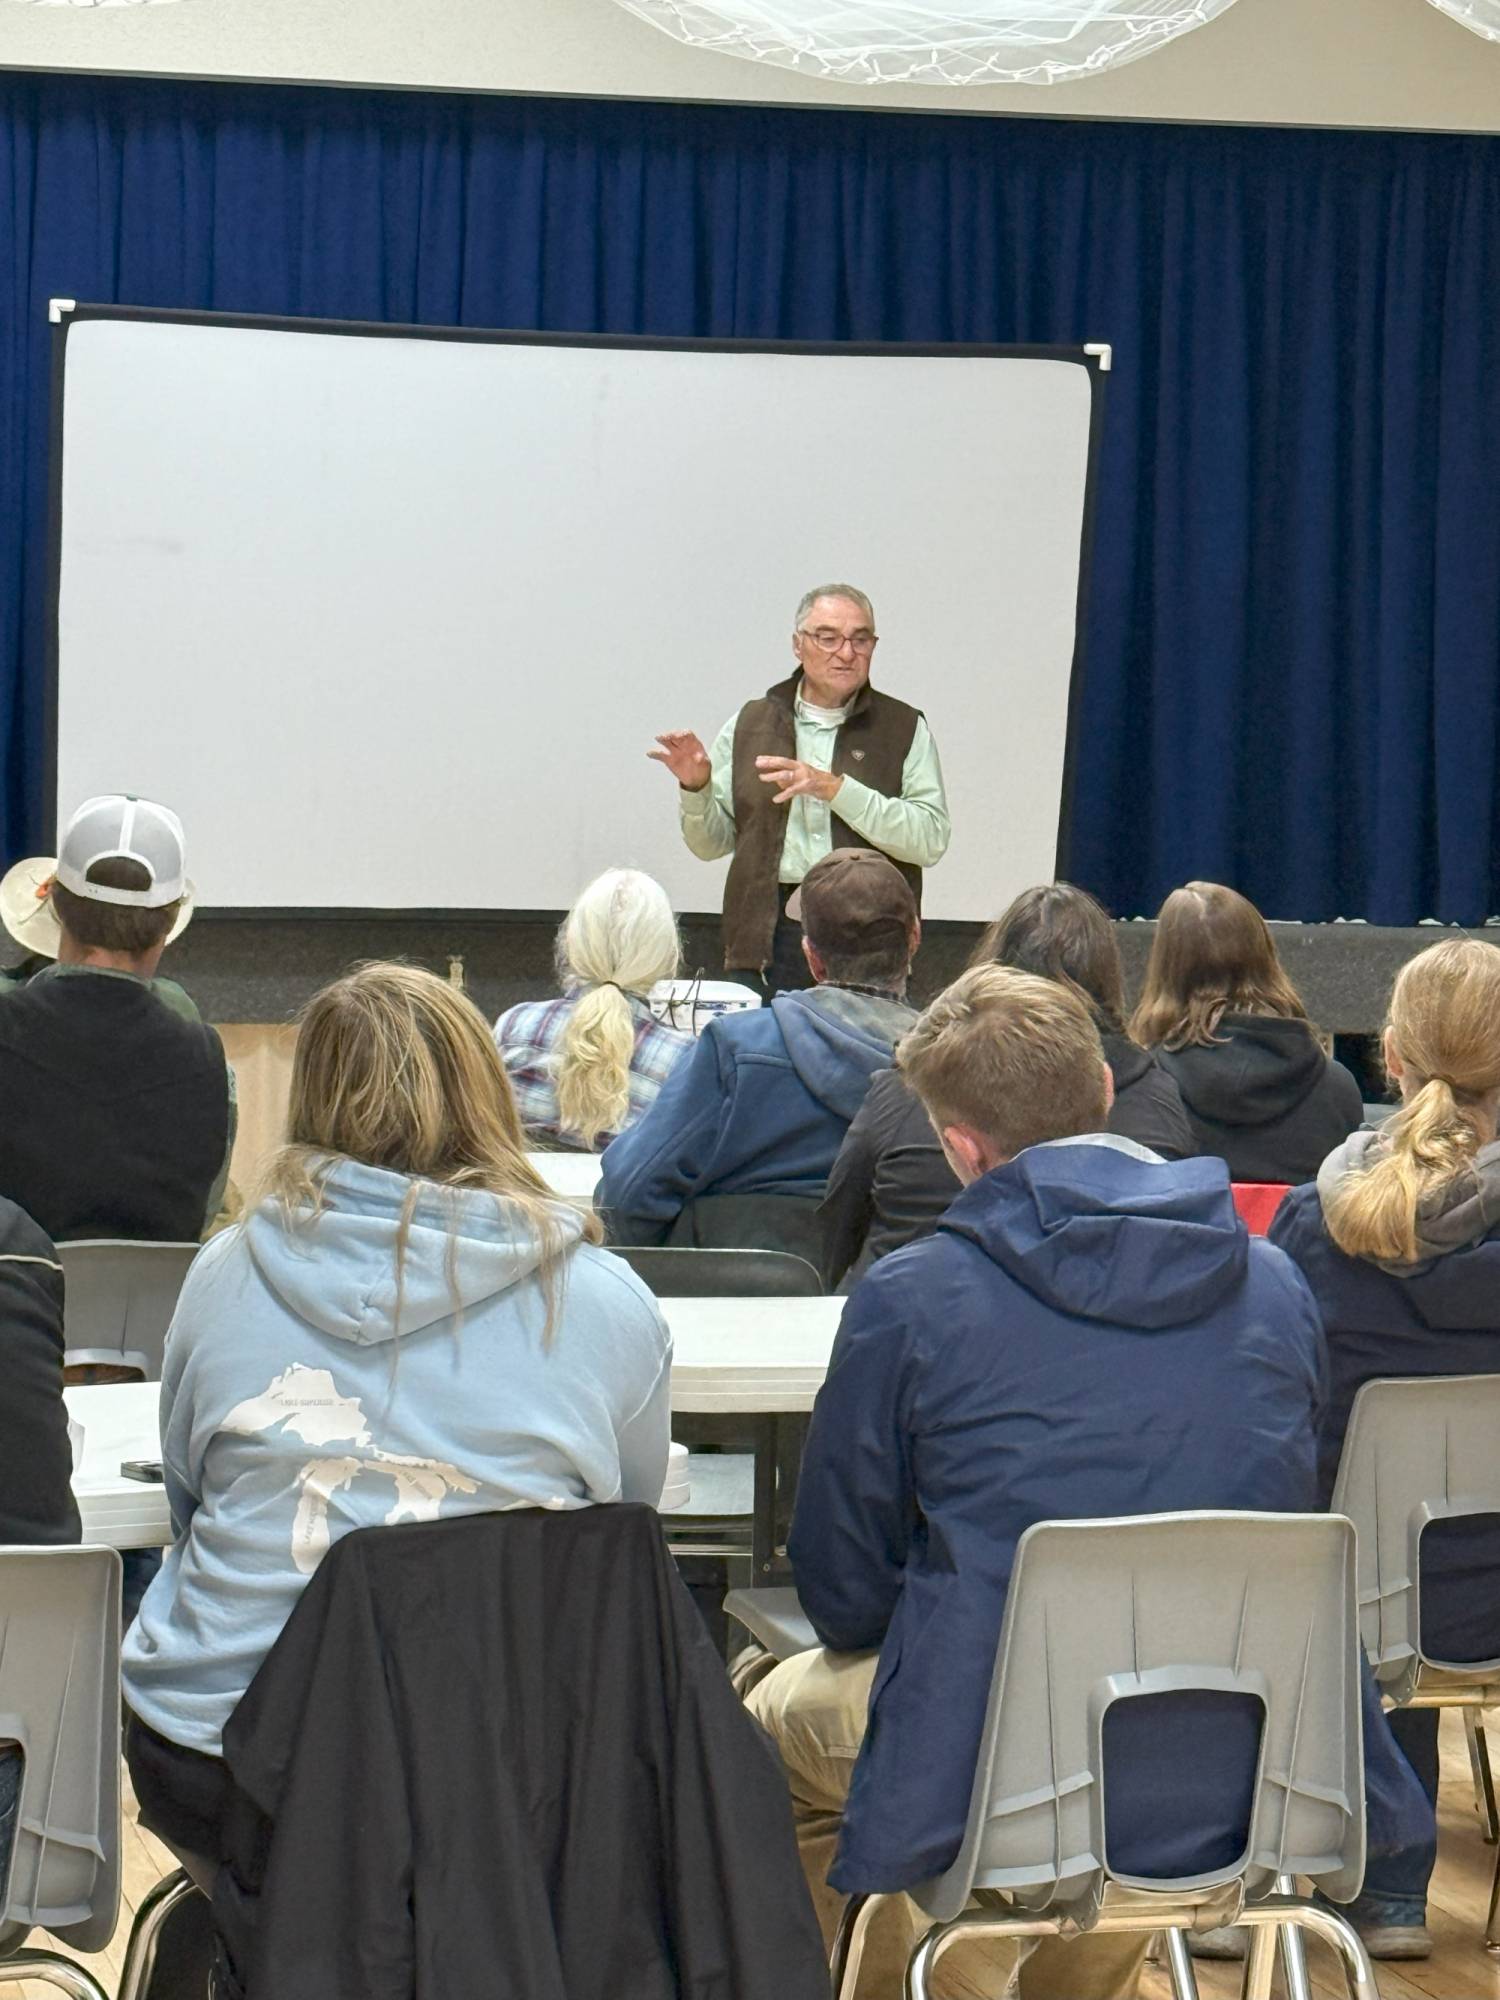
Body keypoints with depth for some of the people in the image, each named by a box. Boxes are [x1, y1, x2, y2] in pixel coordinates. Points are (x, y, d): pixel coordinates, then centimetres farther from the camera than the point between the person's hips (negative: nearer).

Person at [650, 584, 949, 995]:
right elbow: (712, 844, 15)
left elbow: (931, 840, -8)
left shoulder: (904, 728, 5)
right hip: (769, 936, 2)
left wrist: (835, 789, -15)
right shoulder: (749, 724, 12)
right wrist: (696, 788, -5)